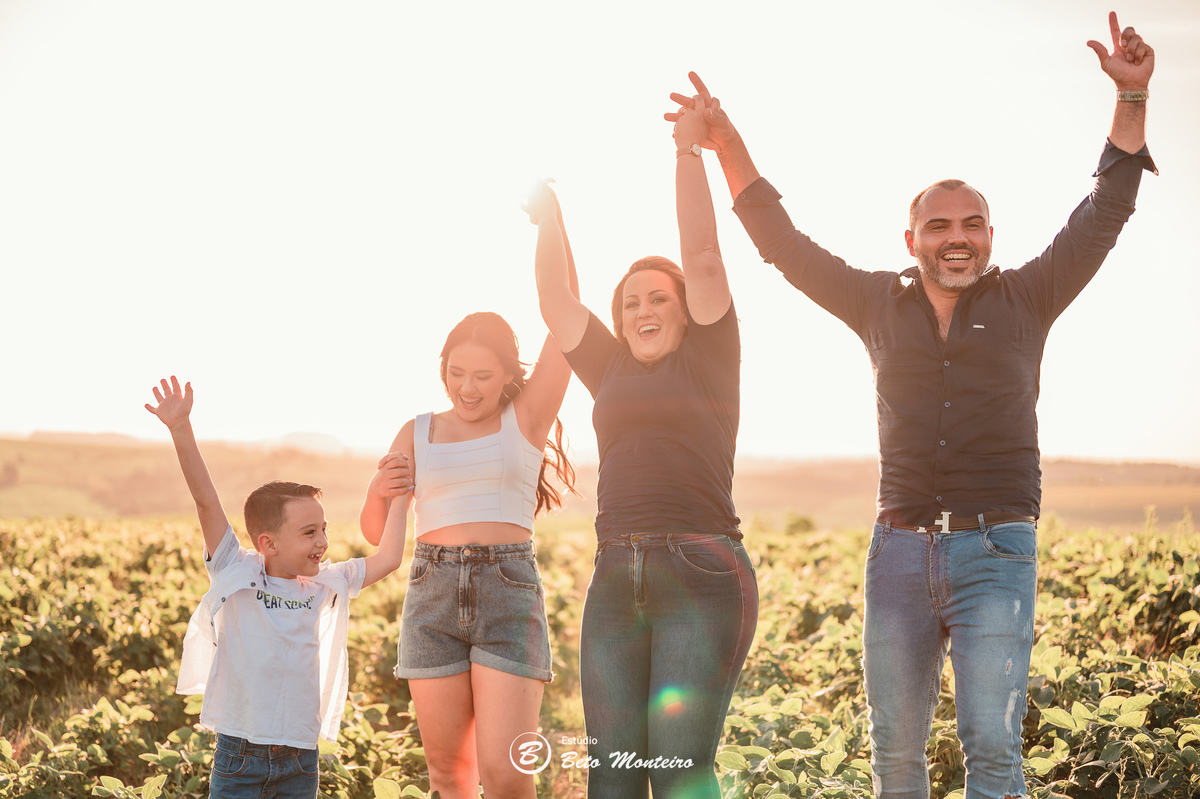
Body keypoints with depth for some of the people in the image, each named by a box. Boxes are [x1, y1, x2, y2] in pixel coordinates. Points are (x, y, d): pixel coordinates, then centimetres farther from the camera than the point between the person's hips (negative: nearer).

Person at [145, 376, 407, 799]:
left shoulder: (325, 585, 7)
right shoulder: (235, 573, -3)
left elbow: (387, 559, 13)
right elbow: (206, 501, -12)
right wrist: (181, 430, -19)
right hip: (239, 752, -3)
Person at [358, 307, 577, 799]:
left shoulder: (527, 418, 6)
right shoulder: (417, 434, 12)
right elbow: (378, 532, 6)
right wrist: (378, 490, -15)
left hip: (510, 596, -3)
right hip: (433, 598, 3)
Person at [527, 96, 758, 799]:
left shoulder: (708, 360, 6)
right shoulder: (613, 372, 20)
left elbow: (703, 260, -3)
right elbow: (557, 302, 19)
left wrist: (690, 150, -6)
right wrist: (548, 215, 13)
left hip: (701, 577, -5)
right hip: (617, 581, 5)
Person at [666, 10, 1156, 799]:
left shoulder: (1025, 300, 6)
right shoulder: (880, 304, 11)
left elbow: (1103, 215, 1)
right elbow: (786, 244, 13)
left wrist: (1132, 98, -8)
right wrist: (728, 144, 8)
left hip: (995, 550, -2)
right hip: (900, 549, 3)